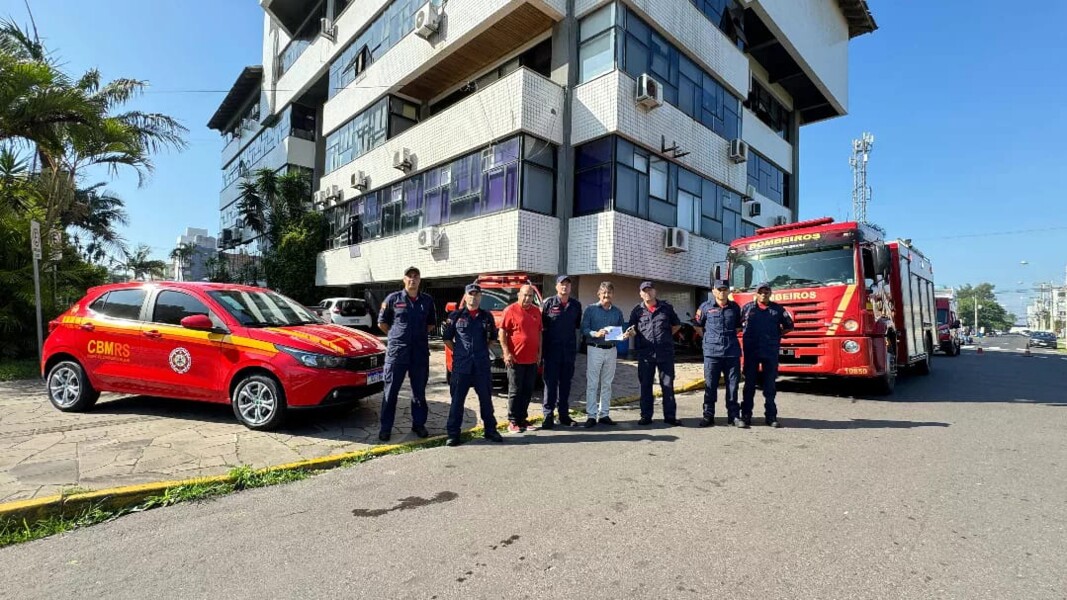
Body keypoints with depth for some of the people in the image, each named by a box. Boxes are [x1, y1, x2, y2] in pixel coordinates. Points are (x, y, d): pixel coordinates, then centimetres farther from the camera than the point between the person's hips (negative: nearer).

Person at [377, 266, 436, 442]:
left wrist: (419, 336, 10)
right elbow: (382, 322, 8)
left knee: (419, 390, 10)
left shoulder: (427, 300, 7)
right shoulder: (393, 298, 0)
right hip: (396, 351, -2)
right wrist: (395, 336, 7)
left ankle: (419, 424, 22)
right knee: (391, 390, 3)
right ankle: (385, 427, 13)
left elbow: (431, 323, 19)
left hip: (420, 352, 2)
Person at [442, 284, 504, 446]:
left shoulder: (487, 316, 8)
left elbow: (493, 337, 18)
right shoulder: (456, 315, 3)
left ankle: (490, 430, 23)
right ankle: (453, 434, 10)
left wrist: (482, 350, 9)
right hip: (461, 364, -2)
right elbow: (447, 338, 7)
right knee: (457, 399, 2)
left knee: (486, 398, 10)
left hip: (482, 364, 2)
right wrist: (458, 351, 2)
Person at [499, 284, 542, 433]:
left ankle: (523, 418, 22)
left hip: (532, 359, 6)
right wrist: (506, 353, -14)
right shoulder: (511, 310, -6)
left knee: (528, 391, 11)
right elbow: (502, 332, -8)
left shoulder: (536, 311, 12)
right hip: (516, 359, -6)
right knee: (515, 391, 1)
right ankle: (512, 421, 10)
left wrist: (539, 352, 12)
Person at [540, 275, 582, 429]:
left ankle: (564, 414, 20)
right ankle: (548, 415, 5)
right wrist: (541, 349, -4)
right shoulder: (548, 303, -2)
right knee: (550, 383, -1)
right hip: (552, 350, -3)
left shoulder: (576, 305, 8)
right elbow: (540, 325, -1)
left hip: (569, 350, 4)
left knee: (565, 383, 11)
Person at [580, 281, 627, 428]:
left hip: (611, 350, 4)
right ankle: (591, 415, 1)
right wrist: (596, 334, -22)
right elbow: (584, 329, -5)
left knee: (607, 384, 9)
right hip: (594, 349, -4)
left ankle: (604, 414, 17)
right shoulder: (591, 310, 1)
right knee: (592, 384, -4)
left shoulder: (617, 312, 12)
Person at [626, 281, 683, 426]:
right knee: (645, 385, 6)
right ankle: (646, 416, 15)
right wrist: (630, 333, -18)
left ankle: (670, 416, 13)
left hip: (665, 353, 0)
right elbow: (633, 331, 5)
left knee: (668, 384, 4)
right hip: (645, 353, 0)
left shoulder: (666, 307, 8)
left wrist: (667, 336, 7)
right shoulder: (637, 310, 7)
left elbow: (676, 324, 19)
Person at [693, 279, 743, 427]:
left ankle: (733, 415, 16)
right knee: (710, 385, 2)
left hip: (732, 352, 2)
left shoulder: (735, 307, 9)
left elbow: (738, 326, 22)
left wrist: (730, 338, 14)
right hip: (712, 352, -2)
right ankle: (708, 416, 9)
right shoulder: (706, 307, 2)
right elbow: (698, 325, 13)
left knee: (733, 385, 6)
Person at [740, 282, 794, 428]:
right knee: (749, 385, 3)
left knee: (770, 386, 7)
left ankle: (771, 416, 16)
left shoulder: (777, 309, 7)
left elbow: (789, 326, 17)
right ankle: (745, 416, 7)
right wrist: (746, 336, 3)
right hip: (751, 352, -1)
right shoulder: (747, 308, 4)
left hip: (771, 352, 1)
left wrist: (777, 335, 7)